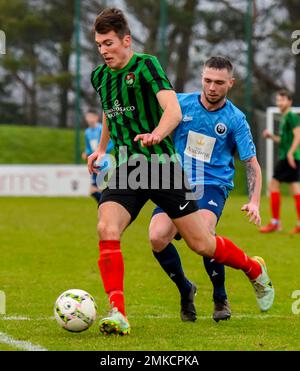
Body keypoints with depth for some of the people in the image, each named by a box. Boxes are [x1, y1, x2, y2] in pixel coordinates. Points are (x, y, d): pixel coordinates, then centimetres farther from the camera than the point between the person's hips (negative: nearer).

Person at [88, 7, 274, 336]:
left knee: (200, 243, 3)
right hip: (126, 169, 5)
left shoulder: (146, 65, -11)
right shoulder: (100, 76, 10)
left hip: (161, 165, -5)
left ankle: (255, 270, 32)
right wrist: (102, 149, 24)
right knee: (106, 229, -22)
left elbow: (173, 111, -24)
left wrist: (156, 135, -43)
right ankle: (118, 315, -23)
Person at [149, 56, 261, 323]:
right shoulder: (181, 104, 1)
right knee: (157, 237, -22)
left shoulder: (235, 119, -1)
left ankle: (221, 298, -7)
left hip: (213, 185, -2)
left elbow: (252, 164, 1)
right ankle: (185, 290, 8)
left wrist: (254, 202, -13)